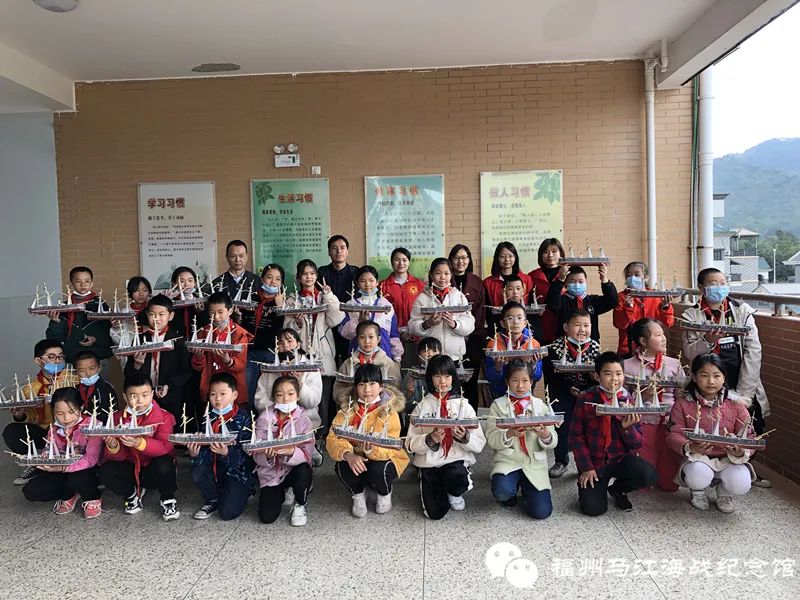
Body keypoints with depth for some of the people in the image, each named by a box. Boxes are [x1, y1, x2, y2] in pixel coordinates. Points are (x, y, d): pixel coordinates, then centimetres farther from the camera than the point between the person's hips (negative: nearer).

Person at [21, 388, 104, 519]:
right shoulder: (54, 429, 0)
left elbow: (91, 458, -25)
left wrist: (64, 468, -37)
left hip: (86, 470, -5)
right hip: (62, 473, 5)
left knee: (76, 479, -38)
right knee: (30, 491, -13)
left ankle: (93, 499, -4)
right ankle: (69, 496, 10)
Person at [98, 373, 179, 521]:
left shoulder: (164, 417, -11)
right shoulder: (118, 418, -2)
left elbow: (165, 447, -27)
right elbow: (120, 456, -6)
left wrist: (140, 443, -45)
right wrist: (113, 447, -31)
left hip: (153, 471, -3)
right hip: (130, 469, 3)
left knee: (164, 464, -35)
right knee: (106, 471, -24)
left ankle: (168, 500, -4)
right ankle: (132, 494, 7)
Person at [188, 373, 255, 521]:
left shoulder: (243, 418, -13)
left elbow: (245, 453, -20)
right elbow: (206, 452, -3)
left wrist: (227, 453, -38)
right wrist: (195, 454, -24)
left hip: (239, 469, -5)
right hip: (216, 466, 5)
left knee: (227, 513, -18)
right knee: (197, 473, -25)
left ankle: (238, 494, 17)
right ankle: (213, 500, 6)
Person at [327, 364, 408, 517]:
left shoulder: (389, 412, -14)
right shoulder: (347, 409, -6)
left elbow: (391, 448, -21)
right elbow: (333, 438, -15)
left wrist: (372, 449, -42)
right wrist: (348, 454, -35)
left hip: (383, 459, -2)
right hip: (355, 459, 2)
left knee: (377, 470, -34)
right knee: (342, 466, -29)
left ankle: (385, 494, 5)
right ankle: (357, 495, 4)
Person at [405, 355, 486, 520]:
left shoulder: (463, 406, 3)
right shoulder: (422, 407, 4)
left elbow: (479, 444, -1)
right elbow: (410, 444, -2)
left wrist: (465, 438, -21)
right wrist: (429, 440, -20)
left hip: (457, 461, 0)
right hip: (429, 463, 0)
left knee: (457, 478, -34)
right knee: (435, 513, -14)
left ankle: (454, 493, 4)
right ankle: (439, 491, 21)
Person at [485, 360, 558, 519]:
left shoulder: (540, 406, 7)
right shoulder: (498, 405, 1)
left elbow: (552, 442, 3)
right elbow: (491, 439, -6)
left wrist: (545, 435, -21)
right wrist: (509, 434, -26)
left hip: (534, 462, 2)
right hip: (507, 459, -1)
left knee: (541, 511, -14)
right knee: (502, 491, -32)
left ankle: (526, 488, 20)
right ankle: (513, 489, 7)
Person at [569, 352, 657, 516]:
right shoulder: (585, 400, -6)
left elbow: (637, 444, -2)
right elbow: (576, 436, -4)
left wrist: (627, 427, -22)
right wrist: (586, 467, -11)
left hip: (621, 458, 2)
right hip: (594, 461, -2)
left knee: (649, 476, -26)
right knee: (593, 508, -19)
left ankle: (617, 489, 7)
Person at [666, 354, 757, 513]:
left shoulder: (736, 404, -2)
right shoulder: (683, 403, -6)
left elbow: (748, 436, -3)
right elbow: (674, 434, -8)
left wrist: (741, 452, -26)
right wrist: (690, 448, -30)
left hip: (729, 458, 2)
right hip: (697, 458, -1)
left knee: (740, 485, -29)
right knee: (697, 477, -35)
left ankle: (724, 493, 13)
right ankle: (698, 491, 8)